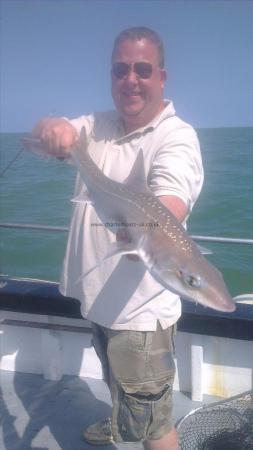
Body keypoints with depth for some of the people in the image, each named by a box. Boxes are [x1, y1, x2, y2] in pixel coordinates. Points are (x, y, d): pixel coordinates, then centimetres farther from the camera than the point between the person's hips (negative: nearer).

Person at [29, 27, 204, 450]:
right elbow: (46, 133, -7)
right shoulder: (99, 125, 5)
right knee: (116, 382, 32)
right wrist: (53, 127, -33)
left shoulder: (177, 137, -16)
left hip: (140, 308, -7)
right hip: (97, 295, 7)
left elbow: (172, 199, -35)